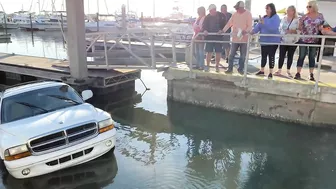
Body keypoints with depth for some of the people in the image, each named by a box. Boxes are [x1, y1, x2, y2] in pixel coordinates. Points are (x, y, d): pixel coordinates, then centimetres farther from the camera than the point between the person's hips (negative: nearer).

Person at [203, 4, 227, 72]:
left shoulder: (221, 16, 0)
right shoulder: (207, 17, 4)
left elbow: (224, 24, 3)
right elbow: (204, 25, -1)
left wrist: (221, 30, -13)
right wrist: (205, 30, -21)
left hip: (218, 37, -1)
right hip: (209, 36, 1)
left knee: (218, 52, 4)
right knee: (209, 52, 1)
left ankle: (217, 66, 15)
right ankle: (207, 66, 10)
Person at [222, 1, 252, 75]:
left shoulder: (248, 14, -4)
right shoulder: (234, 14, 7)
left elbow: (250, 26, -10)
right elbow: (229, 23, 8)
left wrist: (246, 31, -29)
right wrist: (223, 30, -3)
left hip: (244, 39, -3)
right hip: (235, 38, 3)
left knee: (243, 56, 6)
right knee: (231, 55, 3)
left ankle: (240, 69, 19)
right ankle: (230, 69, 12)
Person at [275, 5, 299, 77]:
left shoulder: (297, 20, -2)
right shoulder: (283, 19, 9)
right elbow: (280, 28, 14)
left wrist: (292, 31, -22)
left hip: (292, 41, -2)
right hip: (283, 41, 2)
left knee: (290, 56, 5)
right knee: (281, 56, 0)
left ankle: (288, 71, 14)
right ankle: (279, 70, 8)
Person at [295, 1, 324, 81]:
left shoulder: (320, 15, 1)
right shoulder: (304, 16, -3)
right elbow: (300, 27, 2)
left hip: (315, 40, 1)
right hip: (303, 40, -1)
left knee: (312, 57, 7)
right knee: (301, 56, 1)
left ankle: (311, 75, 13)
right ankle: (298, 73, 7)